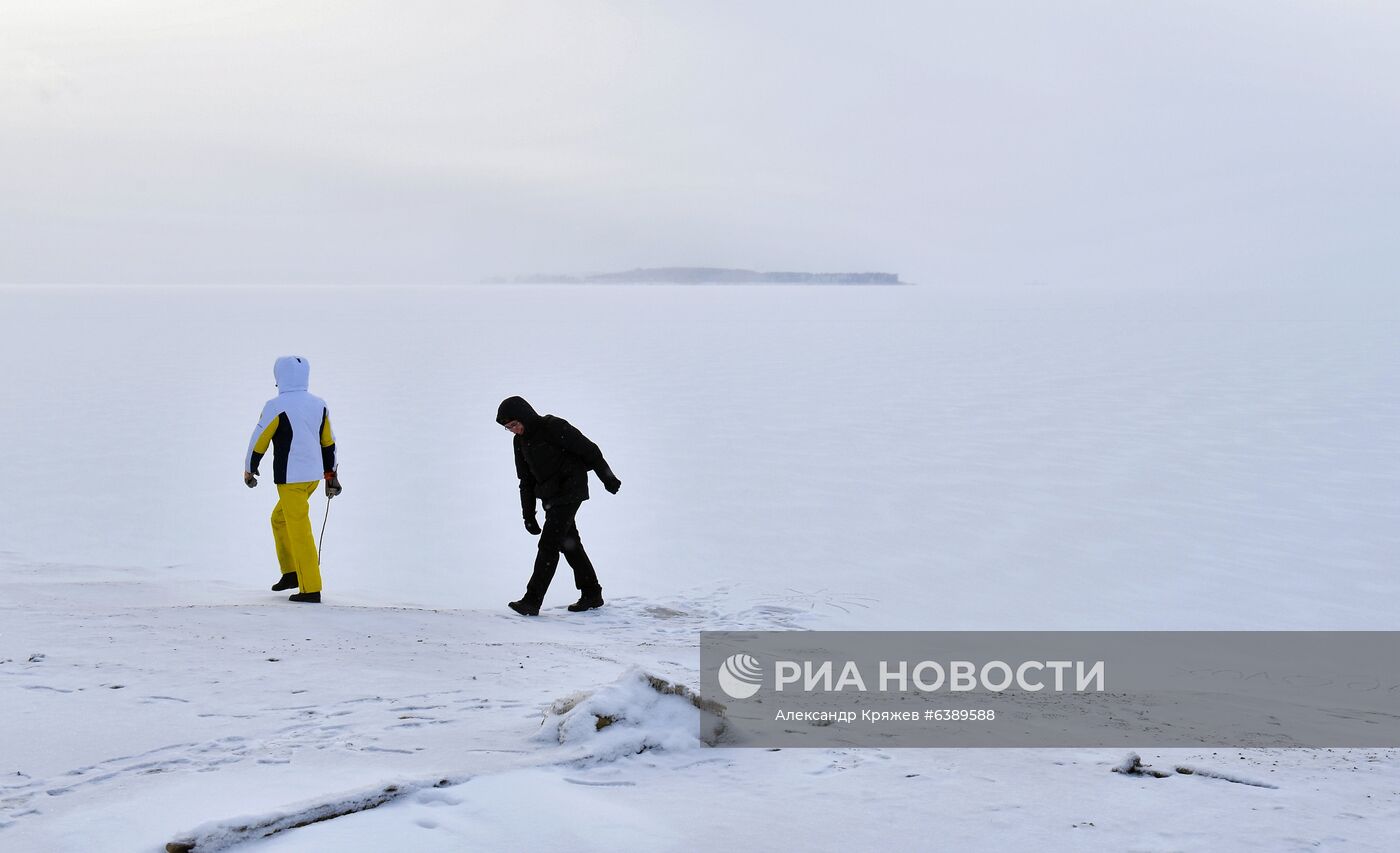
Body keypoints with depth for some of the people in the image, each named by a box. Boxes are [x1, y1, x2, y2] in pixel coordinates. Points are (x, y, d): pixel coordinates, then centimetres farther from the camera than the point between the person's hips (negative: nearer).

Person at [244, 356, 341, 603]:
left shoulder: (276, 406, -13)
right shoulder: (319, 404, 7)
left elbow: (259, 440, -7)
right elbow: (328, 443, 13)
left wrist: (249, 469, 8)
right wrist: (331, 475, 21)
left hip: (291, 477, -8)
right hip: (313, 475, 8)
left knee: (299, 531, -4)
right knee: (280, 518, 24)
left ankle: (311, 589, -4)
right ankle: (291, 572, 24)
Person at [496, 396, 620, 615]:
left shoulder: (554, 427, -17)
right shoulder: (520, 441, 7)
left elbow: (589, 449, -12)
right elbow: (526, 480, 15)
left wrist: (607, 478, -5)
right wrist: (528, 515, 13)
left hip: (569, 492, -8)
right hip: (550, 497, 8)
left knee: (549, 544, -13)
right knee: (569, 543, 13)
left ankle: (532, 601, -17)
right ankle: (591, 594, 24)